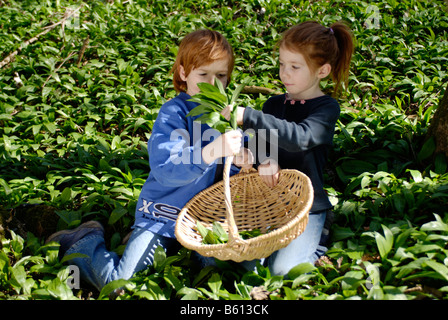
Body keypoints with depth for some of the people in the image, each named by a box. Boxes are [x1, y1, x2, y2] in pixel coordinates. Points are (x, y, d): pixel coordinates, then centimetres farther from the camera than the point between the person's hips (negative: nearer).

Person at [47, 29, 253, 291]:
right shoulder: (173, 113, -16)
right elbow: (165, 171, -29)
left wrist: (239, 162, -17)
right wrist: (211, 152, -43)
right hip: (164, 216, -5)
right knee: (117, 284, -12)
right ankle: (87, 242, 19)